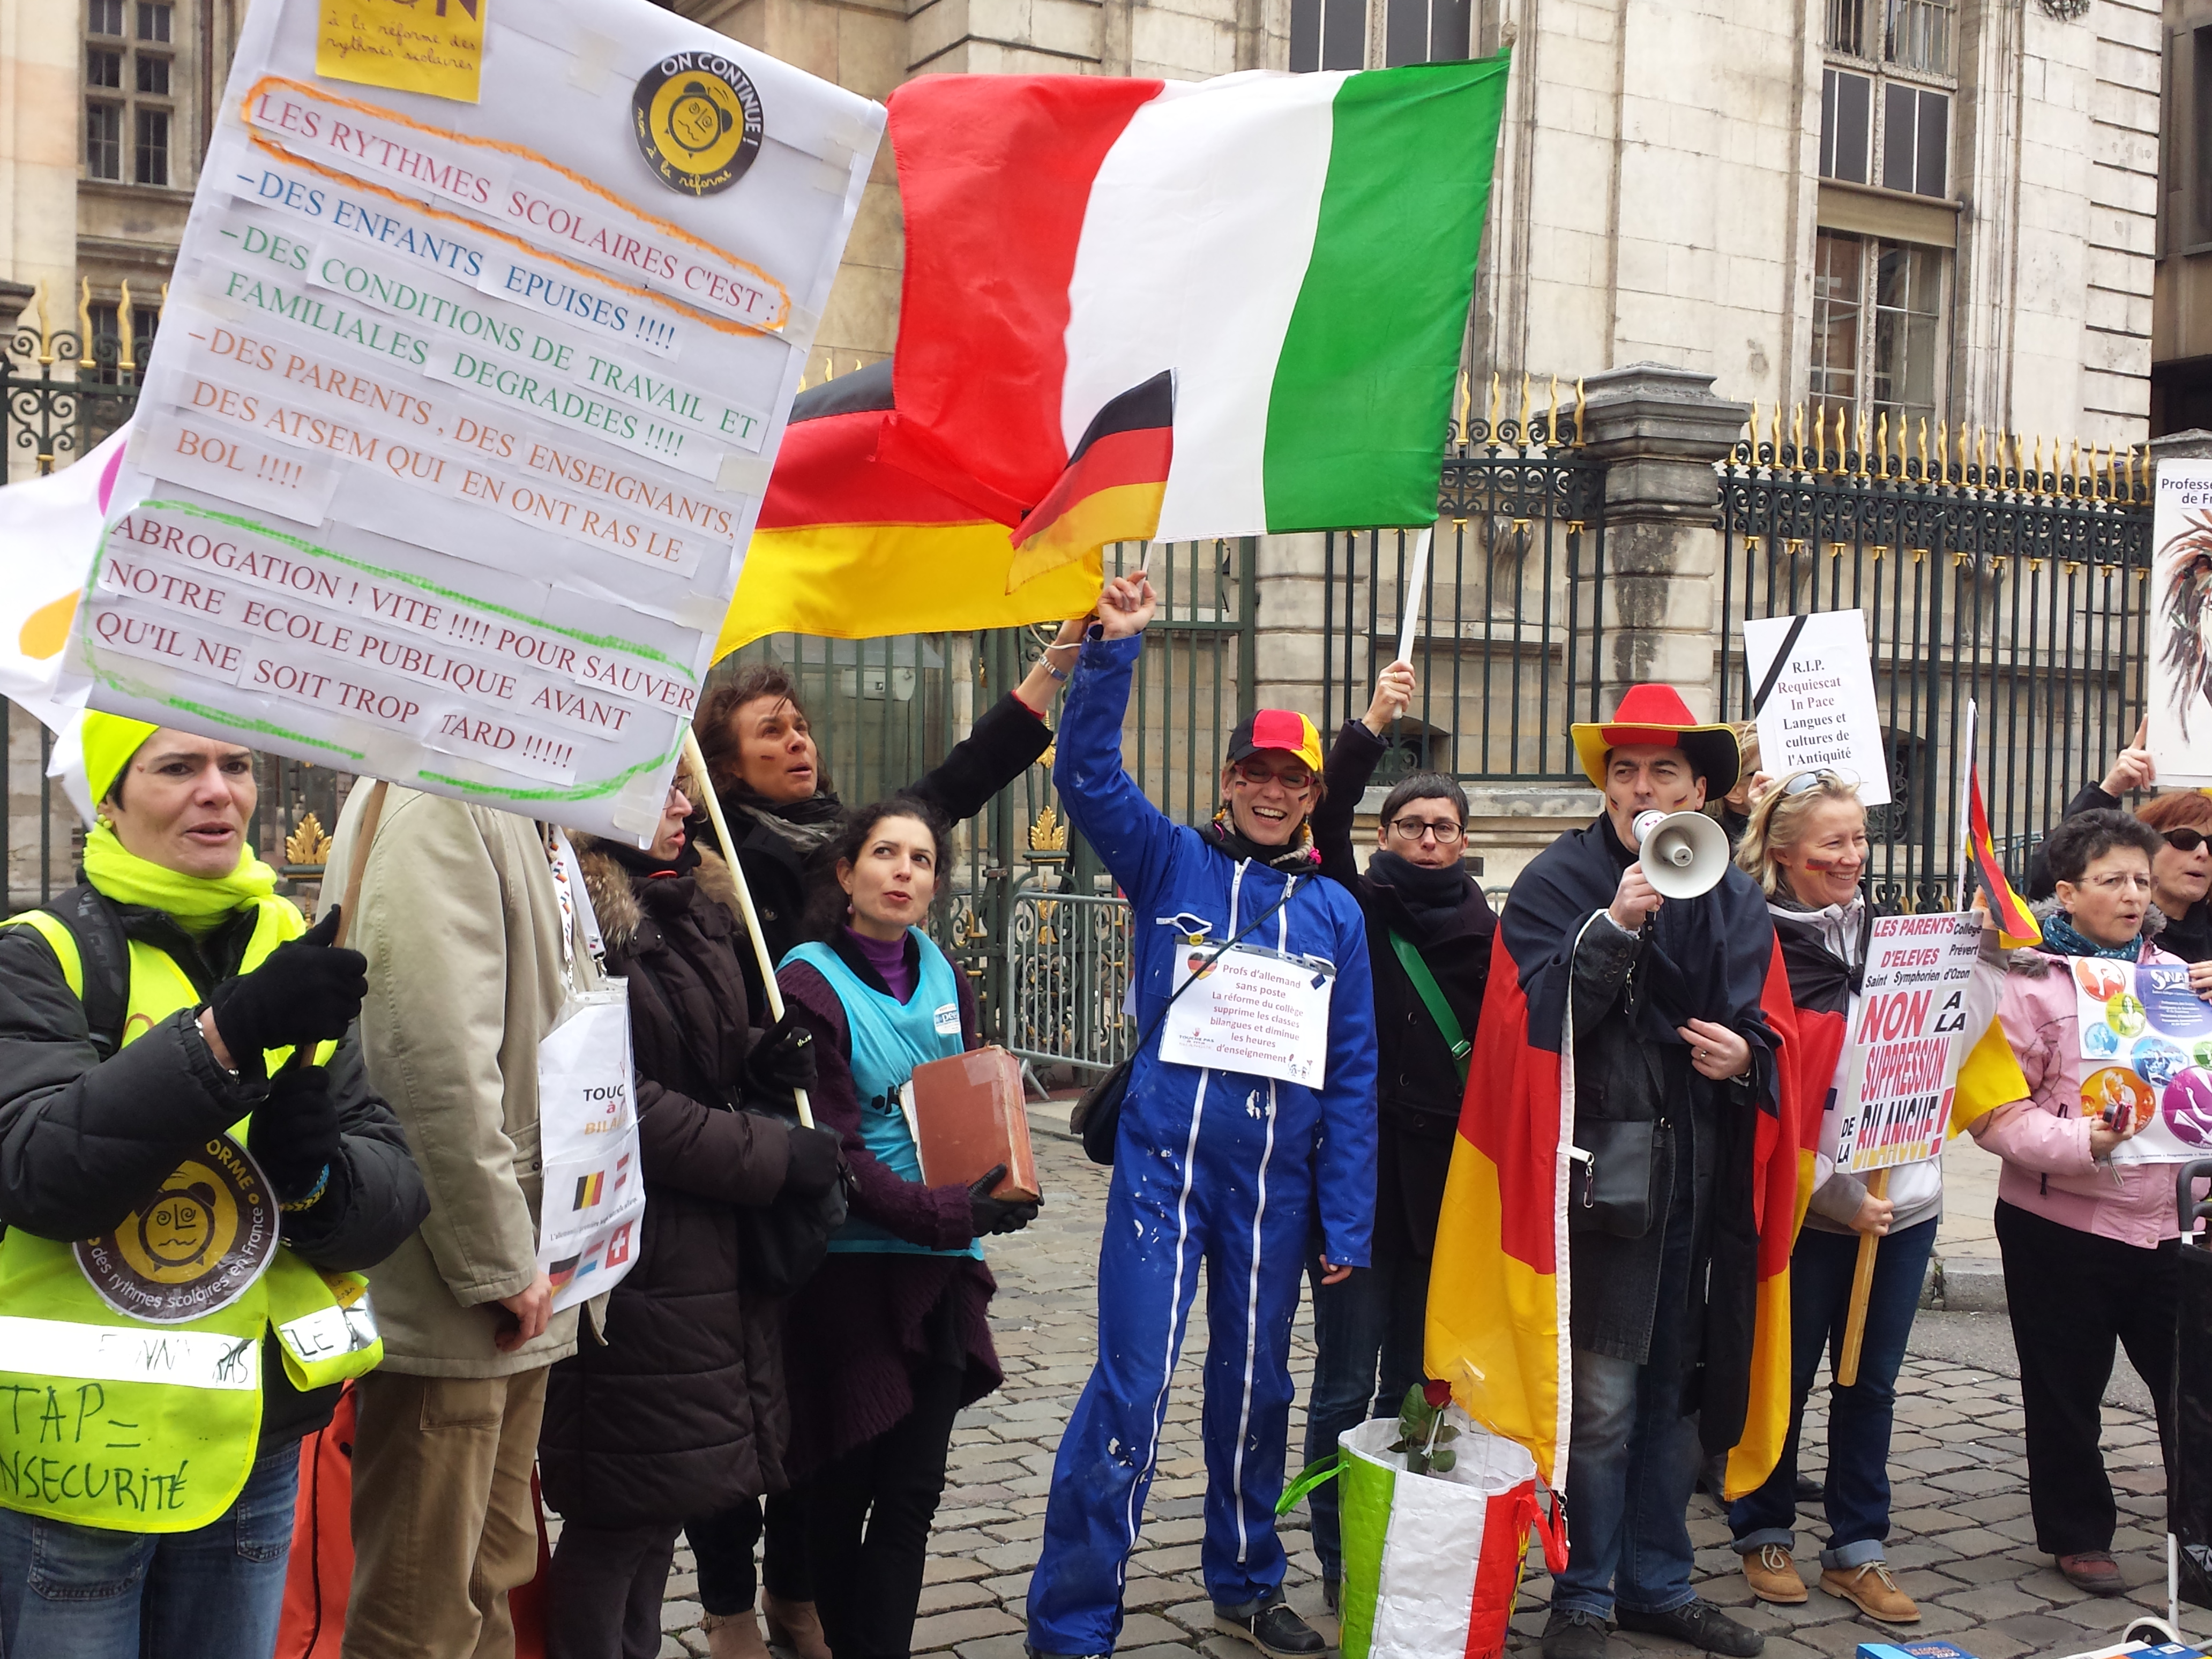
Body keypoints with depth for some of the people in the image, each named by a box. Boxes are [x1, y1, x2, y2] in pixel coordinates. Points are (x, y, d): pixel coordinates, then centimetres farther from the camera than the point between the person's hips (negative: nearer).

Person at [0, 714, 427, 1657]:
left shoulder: (297, 954, 5)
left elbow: (398, 1192, 1)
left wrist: (318, 1171, -21)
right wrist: (229, 1030, -33)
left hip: (256, 1446, 4)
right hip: (78, 1457, -4)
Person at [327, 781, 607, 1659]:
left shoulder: (531, 826, 15)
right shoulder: (435, 802, -18)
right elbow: (433, 1052, -26)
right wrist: (499, 1263, -19)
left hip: (515, 1291, 10)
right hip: (452, 1296, -10)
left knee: (488, 1584, 19)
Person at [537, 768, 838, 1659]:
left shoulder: (700, 909, 12)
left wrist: (761, 1063, -1)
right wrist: (777, 1154, -17)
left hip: (710, 1249, 8)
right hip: (626, 1256, -8)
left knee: (665, 1493, 16)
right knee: (621, 1511, 2)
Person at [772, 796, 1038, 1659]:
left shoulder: (943, 979, 9)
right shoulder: (810, 985, -10)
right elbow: (827, 1148, -15)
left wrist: (996, 1186, -3)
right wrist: (938, 1212, -25)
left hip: (939, 1267, 5)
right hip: (846, 1269, -5)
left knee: (913, 1489, 6)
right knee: (841, 1485, 4)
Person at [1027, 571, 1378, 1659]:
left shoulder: (1335, 912, 7)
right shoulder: (1171, 864, 2)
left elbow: (1352, 1076, 8)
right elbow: (1086, 776, -13)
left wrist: (1346, 1225, 5)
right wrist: (1115, 649, -23)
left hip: (1278, 1181, 3)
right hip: (1164, 1163, -3)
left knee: (1256, 1386, 15)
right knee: (1130, 1389, -6)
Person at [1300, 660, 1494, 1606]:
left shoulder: (1482, 929, 8)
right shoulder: (1357, 909, 1)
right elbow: (1322, 817, -16)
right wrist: (1370, 729, -26)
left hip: (1443, 1178, 3)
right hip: (1360, 1168, -3)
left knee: (1413, 1382, 13)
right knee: (1348, 1383, 1)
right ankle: (1340, 1560, 13)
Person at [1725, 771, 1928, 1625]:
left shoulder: (1887, 936, 8)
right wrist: (1838, 1198, -17)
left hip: (1905, 1199, 5)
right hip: (1812, 1209, -5)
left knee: (1872, 1381, 12)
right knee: (1787, 1374, 8)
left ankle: (1858, 1548, 24)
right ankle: (1765, 1532, 26)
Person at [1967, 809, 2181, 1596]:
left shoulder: (2171, 974, 10)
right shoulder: (2030, 981, -6)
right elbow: (1995, 1112, -11)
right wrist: (2080, 1142, -26)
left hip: (2161, 1219, 4)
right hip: (2061, 1222, -3)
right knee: (2067, 1389, 9)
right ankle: (2078, 1534, 26)